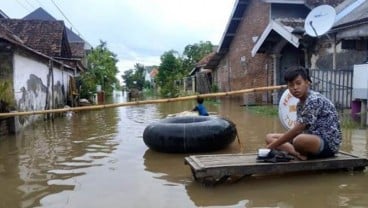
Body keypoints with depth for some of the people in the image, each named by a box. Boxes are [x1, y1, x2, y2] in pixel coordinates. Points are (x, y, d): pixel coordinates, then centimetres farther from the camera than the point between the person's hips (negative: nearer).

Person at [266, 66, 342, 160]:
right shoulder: (300, 104, 10)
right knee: (269, 137, 1)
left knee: (300, 140, -41)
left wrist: (273, 146, -19)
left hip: (328, 144, -9)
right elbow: (299, 130, 3)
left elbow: (297, 130, -23)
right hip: (312, 140, 9)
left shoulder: (314, 100, -19)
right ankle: (298, 153, -19)